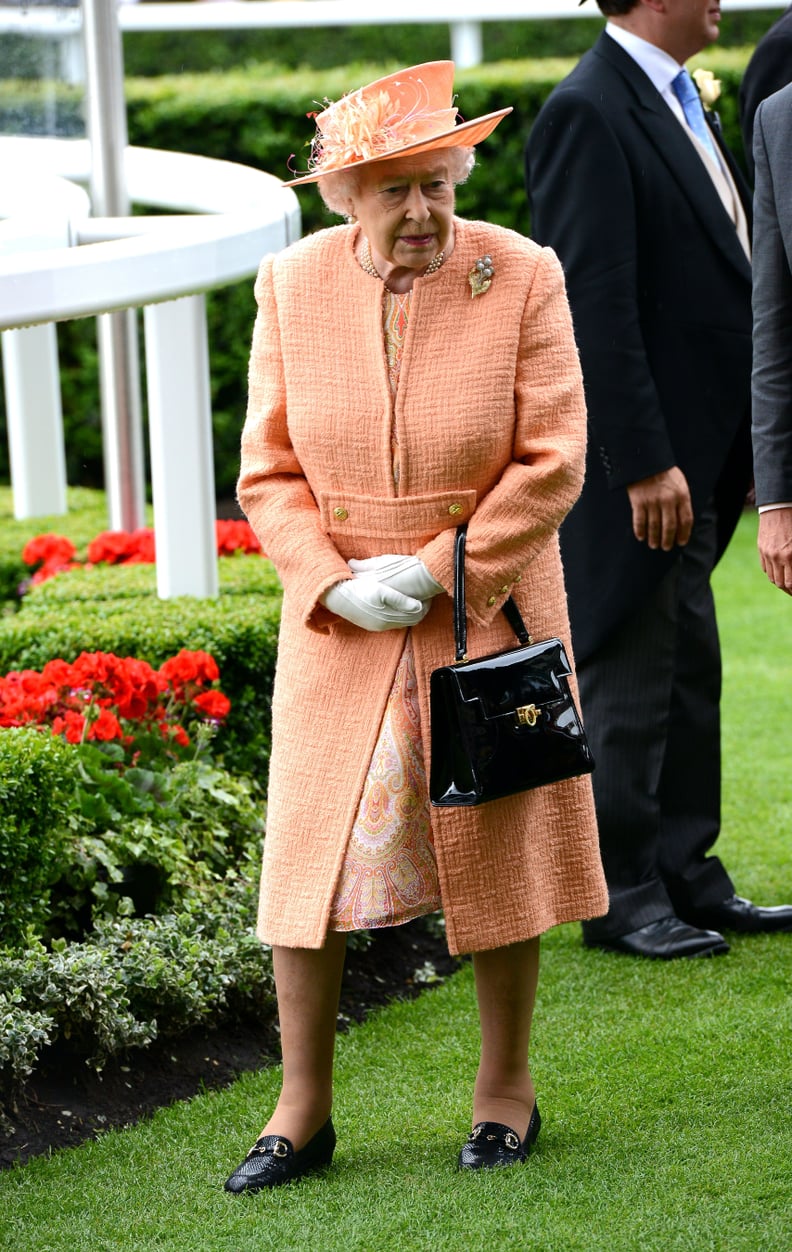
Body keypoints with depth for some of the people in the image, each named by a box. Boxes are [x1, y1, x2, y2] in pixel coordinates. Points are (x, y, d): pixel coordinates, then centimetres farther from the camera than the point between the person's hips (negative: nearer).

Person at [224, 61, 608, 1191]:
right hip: (337, 623, 2)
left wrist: (436, 571, -15)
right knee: (312, 850, -1)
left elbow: (552, 462, -9)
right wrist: (332, 584, -13)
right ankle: (304, 1109, 9)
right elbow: (270, 472, 2)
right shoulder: (292, 286, -2)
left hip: (486, 609, -1)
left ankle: (507, 1086, 23)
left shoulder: (521, 277, -8)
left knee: (497, 849, 8)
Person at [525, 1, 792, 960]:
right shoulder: (589, 112, -16)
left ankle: (686, 877, 23)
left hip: (693, 454, 10)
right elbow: (595, 305, -21)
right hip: (633, 459, -9)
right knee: (627, 679, 0)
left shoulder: (676, 100, 14)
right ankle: (620, 897, 9)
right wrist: (644, 462, -23)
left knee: (688, 674, 15)